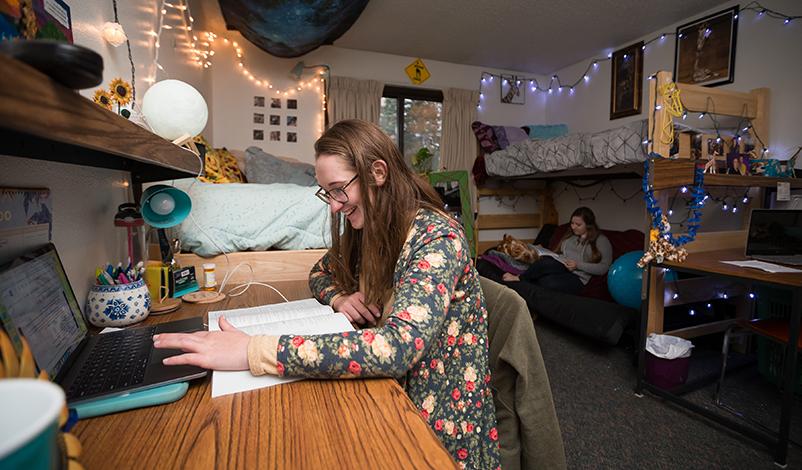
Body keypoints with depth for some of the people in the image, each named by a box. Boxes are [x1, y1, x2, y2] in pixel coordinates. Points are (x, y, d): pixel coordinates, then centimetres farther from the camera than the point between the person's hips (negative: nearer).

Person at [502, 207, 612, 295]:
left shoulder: (601, 240, 6)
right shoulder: (570, 235, 24)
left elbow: (604, 268, -3)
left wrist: (578, 265, -12)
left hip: (576, 277, -5)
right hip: (559, 267, 5)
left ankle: (519, 277, -15)